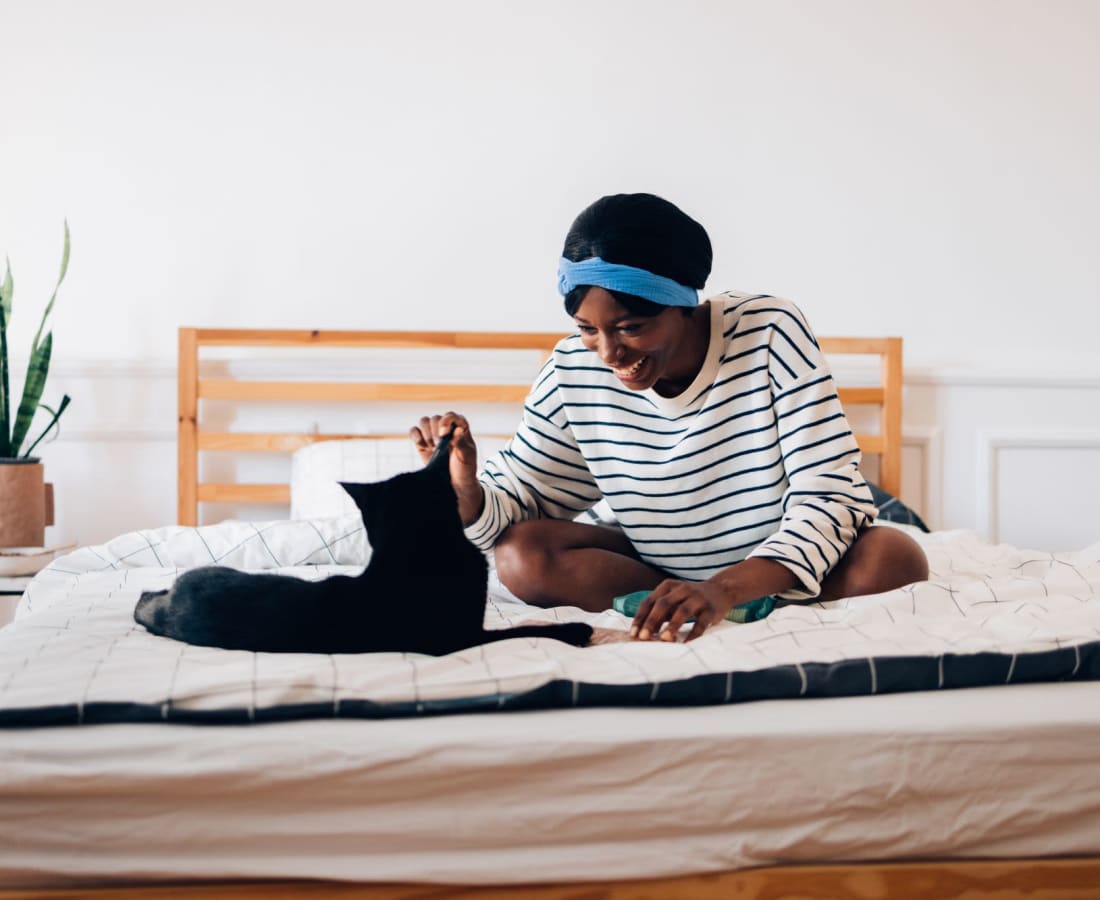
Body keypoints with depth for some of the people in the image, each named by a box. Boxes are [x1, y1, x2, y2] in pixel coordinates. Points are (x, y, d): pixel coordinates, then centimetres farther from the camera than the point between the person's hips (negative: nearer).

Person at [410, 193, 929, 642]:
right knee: (519, 554, -20)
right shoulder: (574, 372, -11)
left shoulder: (770, 332, -20)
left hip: (795, 569, -3)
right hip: (666, 572, 3)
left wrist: (724, 588, -39)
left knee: (893, 561, -33)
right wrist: (463, 487, -29)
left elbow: (828, 496, -24)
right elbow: (516, 501, -4)